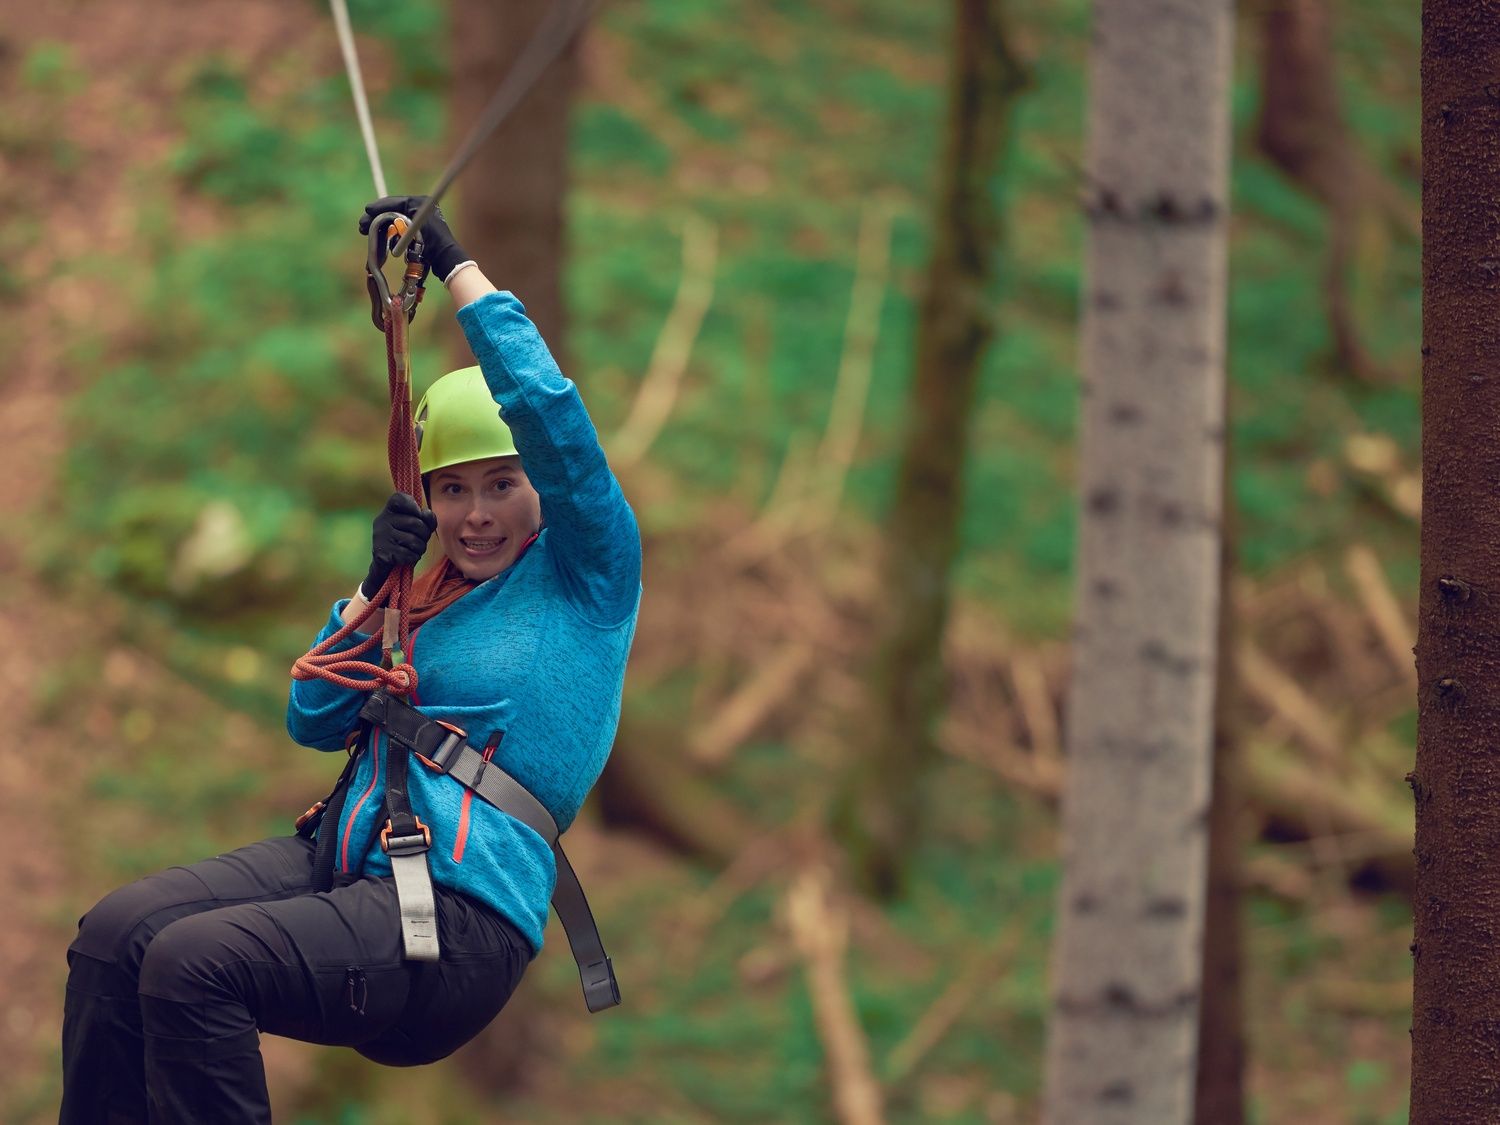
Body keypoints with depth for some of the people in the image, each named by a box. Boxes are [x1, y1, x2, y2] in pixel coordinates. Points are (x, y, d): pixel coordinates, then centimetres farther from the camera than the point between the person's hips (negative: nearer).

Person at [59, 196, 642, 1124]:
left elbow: (548, 407, -12)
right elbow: (316, 723, 17)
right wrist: (376, 586, 6)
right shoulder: (429, 590, 21)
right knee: (114, 934, -13)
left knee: (192, 964, -27)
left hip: (464, 922, -8)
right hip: (343, 863, 8)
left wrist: (457, 264, -8)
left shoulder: (586, 574, 1)